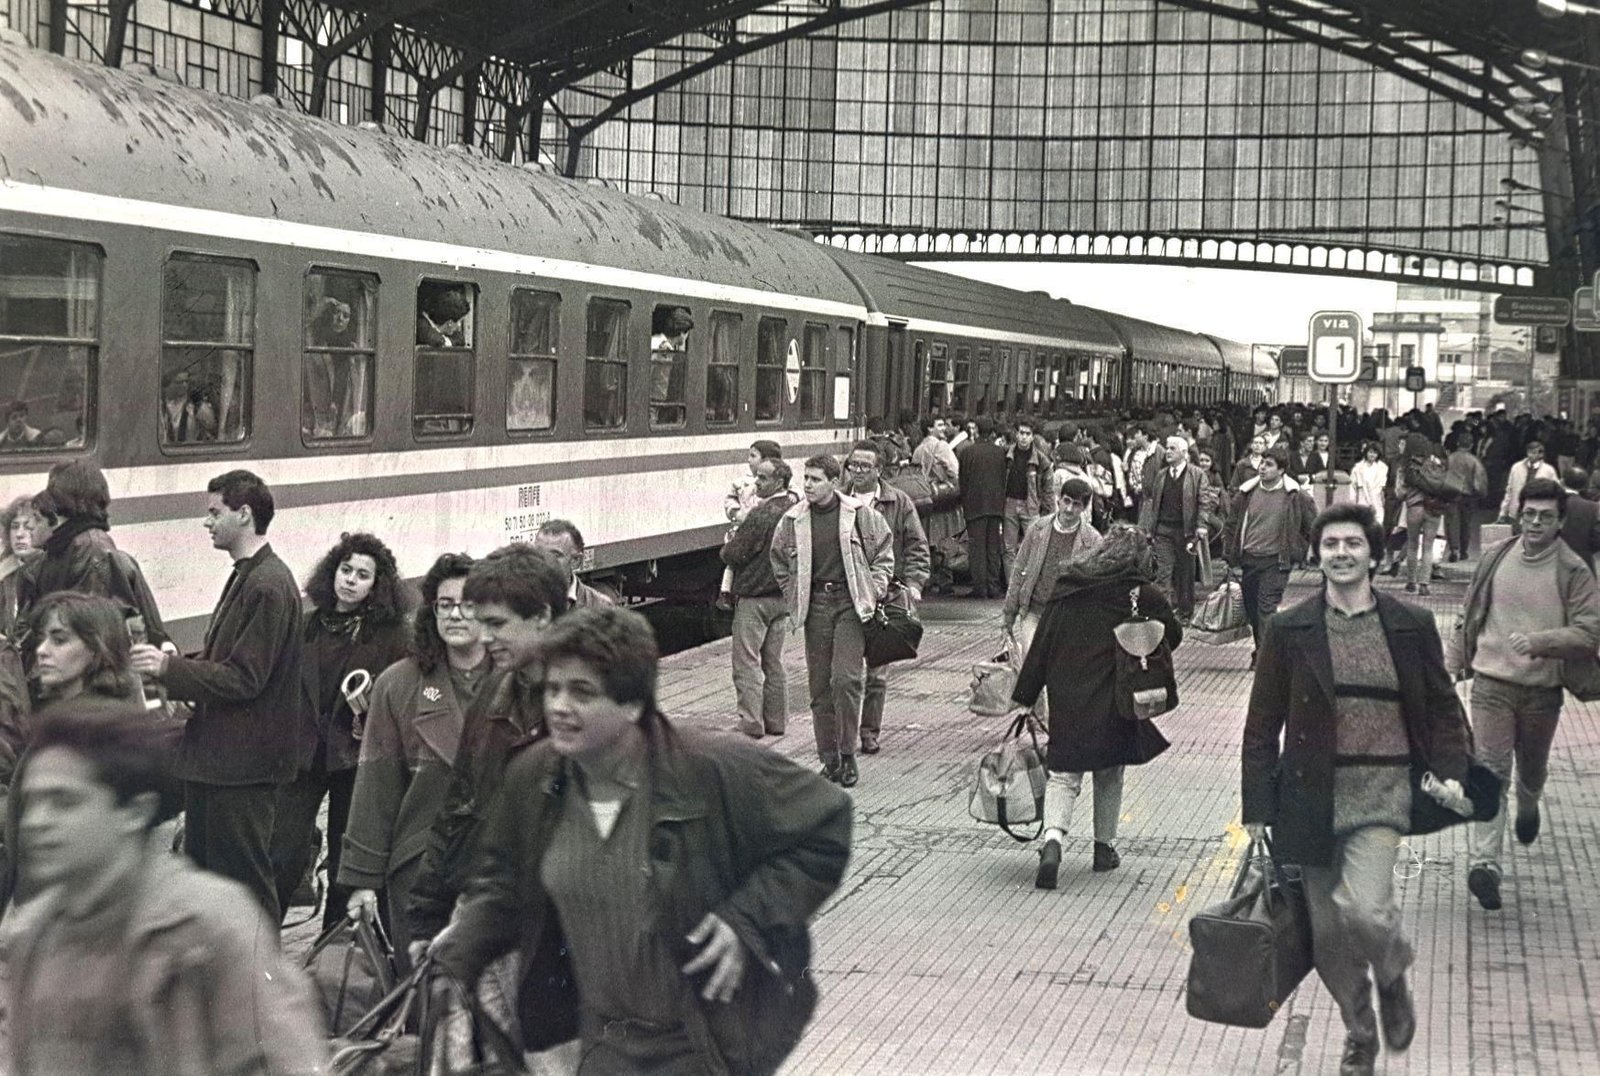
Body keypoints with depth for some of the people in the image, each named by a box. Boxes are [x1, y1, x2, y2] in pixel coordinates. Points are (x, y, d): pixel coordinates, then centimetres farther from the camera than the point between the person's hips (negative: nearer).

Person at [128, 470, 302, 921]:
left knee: (245, 878, -3)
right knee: (200, 868, 16)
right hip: (215, 755, 10)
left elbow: (243, 679, -21)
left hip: (243, 761, -10)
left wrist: (169, 668, -21)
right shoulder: (244, 577, 14)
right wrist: (170, 667, 7)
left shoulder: (269, 586, -18)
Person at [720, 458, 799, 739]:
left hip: (754, 597, -8)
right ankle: (776, 721, 19)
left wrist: (729, 544, 5)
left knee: (747, 662, -1)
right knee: (774, 661, 15)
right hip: (783, 595, 8)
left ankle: (751, 723, -2)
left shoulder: (761, 514, -21)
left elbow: (734, 555, -18)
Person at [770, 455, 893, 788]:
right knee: (819, 685, 4)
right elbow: (780, 564, 18)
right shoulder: (792, 521, 3)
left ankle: (847, 754, -1)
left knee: (846, 678, -13)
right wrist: (794, 599, 10)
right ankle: (829, 758, 13)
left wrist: (873, 592, 1)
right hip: (815, 607, 3)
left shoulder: (861, 515, -2)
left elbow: (884, 553, 9)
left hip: (850, 604, -2)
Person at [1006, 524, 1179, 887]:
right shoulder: (1142, 595, -4)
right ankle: (1104, 847, 25)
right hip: (1113, 701, -2)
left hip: (1065, 699, 2)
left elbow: (1041, 644, 5)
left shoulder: (1065, 589, 5)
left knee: (1063, 774, 5)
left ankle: (1053, 841, -17)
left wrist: (1025, 697, 8)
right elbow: (1173, 635, 4)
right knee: (1109, 773, 17)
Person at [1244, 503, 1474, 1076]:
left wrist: (1452, 771, -4)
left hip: (1380, 795, -1)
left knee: (1365, 912, -22)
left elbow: (1442, 708, 12)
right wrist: (1257, 808, 1)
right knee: (1328, 932, 7)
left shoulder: (1412, 626, 3)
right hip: (1312, 798, 2)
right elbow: (1263, 724, 4)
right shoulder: (1289, 630, 1)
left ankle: (1393, 976, 13)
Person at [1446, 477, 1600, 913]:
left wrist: (1540, 640, -28)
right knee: (1490, 768, -10)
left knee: (1532, 768, 20)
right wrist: (1455, 664, 10)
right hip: (1492, 683, 0)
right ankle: (1485, 863, -15)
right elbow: (1468, 617, 10)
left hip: (1542, 690, 0)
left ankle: (1528, 807, 55)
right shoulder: (1495, 558, 0)